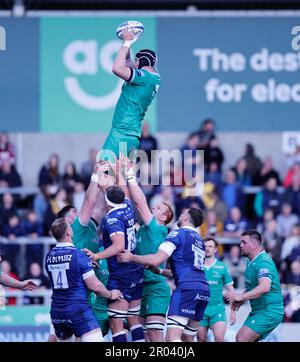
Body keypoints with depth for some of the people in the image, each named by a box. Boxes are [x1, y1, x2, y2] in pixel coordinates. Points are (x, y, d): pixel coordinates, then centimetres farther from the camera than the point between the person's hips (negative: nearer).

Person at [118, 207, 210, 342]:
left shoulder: (178, 234, 1)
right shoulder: (199, 240, 25)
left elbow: (156, 260, -9)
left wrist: (131, 257, 3)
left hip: (187, 287, -8)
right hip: (204, 288, 8)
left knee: (173, 337, -16)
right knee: (187, 339, 13)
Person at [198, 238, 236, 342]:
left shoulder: (222, 267, 2)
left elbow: (231, 290, 7)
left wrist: (233, 311, 4)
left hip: (217, 309, -1)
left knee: (219, 338, -16)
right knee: (201, 339, 3)